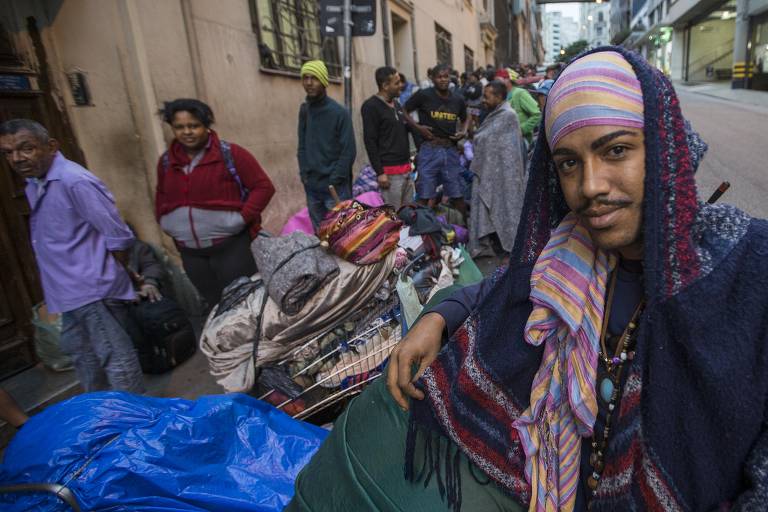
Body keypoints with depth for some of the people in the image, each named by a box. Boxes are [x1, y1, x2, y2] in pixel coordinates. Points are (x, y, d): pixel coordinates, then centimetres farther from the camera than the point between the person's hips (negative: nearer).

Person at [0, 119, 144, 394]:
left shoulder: (75, 182, -21)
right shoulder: (35, 183, 10)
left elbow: (119, 237, -20)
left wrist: (116, 274, -5)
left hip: (94, 290, -10)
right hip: (71, 291, 10)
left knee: (115, 356, 1)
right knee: (80, 352, 23)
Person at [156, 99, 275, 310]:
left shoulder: (230, 153, -9)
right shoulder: (166, 161, 8)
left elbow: (263, 186, -9)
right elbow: (161, 197, 23)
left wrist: (243, 218, -16)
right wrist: (165, 223, 8)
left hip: (231, 244, -5)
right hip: (189, 251, 5)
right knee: (213, 303, 15)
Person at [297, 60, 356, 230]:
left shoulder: (340, 112, -9)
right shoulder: (304, 110, 7)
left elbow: (348, 151, -11)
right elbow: (302, 145, 12)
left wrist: (334, 180, -14)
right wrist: (304, 173, 1)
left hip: (335, 187, -5)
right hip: (311, 187, 5)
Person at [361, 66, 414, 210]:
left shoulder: (396, 104, 17)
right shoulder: (371, 106, -9)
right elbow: (370, 141, -14)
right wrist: (380, 172, -17)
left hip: (406, 169, 8)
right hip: (390, 171, -8)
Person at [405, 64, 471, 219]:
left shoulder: (458, 100, 9)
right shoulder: (423, 95, -3)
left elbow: (465, 118, 27)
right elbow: (403, 112, 3)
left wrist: (464, 131, 6)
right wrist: (417, 127, -9)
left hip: (451, 150, 4)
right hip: (429, 149, -3)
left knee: (457, 194, 10)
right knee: (425, 196, 1)